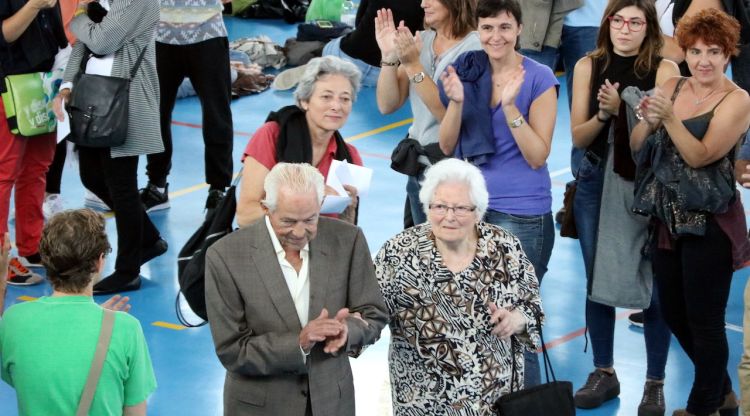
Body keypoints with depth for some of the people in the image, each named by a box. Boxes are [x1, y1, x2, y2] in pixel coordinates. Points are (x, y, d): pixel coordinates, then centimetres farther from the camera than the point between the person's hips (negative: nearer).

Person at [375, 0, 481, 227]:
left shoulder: (475, 48, -13)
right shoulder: (421, 41, 5)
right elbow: (387, 105, 3)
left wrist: (413, 65, -23)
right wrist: (389, 57, -10)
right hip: (417, 167, 6)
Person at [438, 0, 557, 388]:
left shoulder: (539, 79, -8)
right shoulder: (466, 69, 3)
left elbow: (537, 157, -12)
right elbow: (447, 146, 1)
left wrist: (510, 106, -23)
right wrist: (456, 101, -16)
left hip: (521, 212, -4)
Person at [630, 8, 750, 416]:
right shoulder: (672, 88, 7)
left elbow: (700, 156, -17)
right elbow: (636, 146, 4)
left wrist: (670, 118, -29)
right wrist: (648, 121, -16)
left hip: (709, 224, -6)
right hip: (668, 218, 6)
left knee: (704, 320, -1)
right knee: (673, 314, 14)